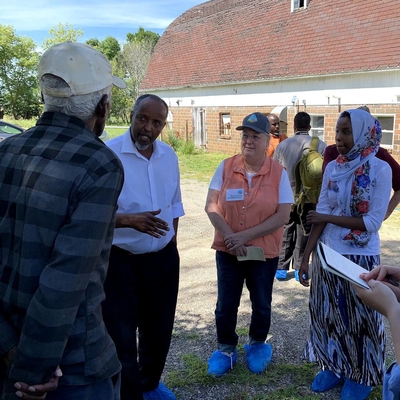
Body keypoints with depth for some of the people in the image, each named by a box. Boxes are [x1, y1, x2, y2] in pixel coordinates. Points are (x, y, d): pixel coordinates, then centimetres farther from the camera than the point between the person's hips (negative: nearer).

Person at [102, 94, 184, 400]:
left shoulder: (169, 156, 3)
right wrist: (129, 220, -31)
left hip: (163, 259, 6)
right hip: (120, 262, -5)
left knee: (159, 330, 21)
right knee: (121, 339, 6)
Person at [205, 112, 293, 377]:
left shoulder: (279, 173, -9)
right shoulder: (226, 167, -5)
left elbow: (283, 216, -13)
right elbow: (211, 205, -6)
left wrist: (246, 235, -18)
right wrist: (229, 236, -18)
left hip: (264, 252, -1)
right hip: (227, 250, 1)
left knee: (261, 304, 16)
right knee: (225, 304, 11)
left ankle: (257, 345, 42)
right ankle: (226, 348, 34)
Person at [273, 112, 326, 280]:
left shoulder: (283, 145, -4)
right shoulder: (320, 145, -7)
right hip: (309, 197, 0)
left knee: (285, 232, 13)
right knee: (304, 233, 12)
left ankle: (281, 269, 17)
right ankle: (299, 269, 18)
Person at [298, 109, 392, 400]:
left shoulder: (380, 170, -12)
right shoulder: (333, 168, 0)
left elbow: (372, 222, -16)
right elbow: (320, 214, -3)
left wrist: (329, 218, -12)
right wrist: (306, 256, -6)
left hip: (361, 257, -4)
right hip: (327, 253, 4)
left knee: (360, 317, 13)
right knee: (329, 312, 16)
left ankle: (360, 376, 33)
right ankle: (333, 366, 37)